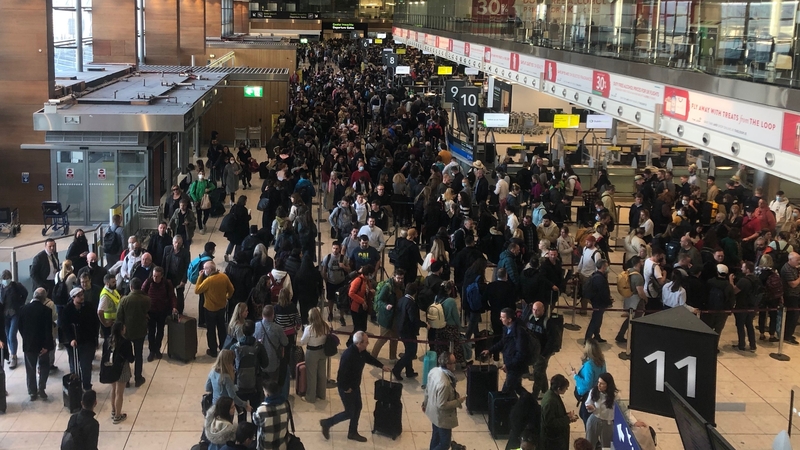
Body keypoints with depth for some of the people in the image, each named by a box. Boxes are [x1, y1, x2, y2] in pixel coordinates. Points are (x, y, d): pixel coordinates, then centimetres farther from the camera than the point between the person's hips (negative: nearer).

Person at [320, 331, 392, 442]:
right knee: (349, 413, 6)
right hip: (346, 388, -9)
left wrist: (382, 366, 14)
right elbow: (342, 374, -32)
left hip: (355, 386, 9)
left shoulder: (361, 351, -9)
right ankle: (326, 423, 24)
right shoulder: (348, 355, -37)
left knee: (357, 408, 19)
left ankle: (353, 433, 36)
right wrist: (346, 388, -21)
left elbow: (369, 358, 15)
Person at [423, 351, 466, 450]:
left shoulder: (434, 370, -12)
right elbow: (442, 405, -29)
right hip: (442, 417, -9)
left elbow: (427, 388, 5)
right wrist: (458, 401, -18)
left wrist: (425, 402, 21)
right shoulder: (444, 384, -39)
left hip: (433, 411, 9)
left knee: (436, 438, 28)